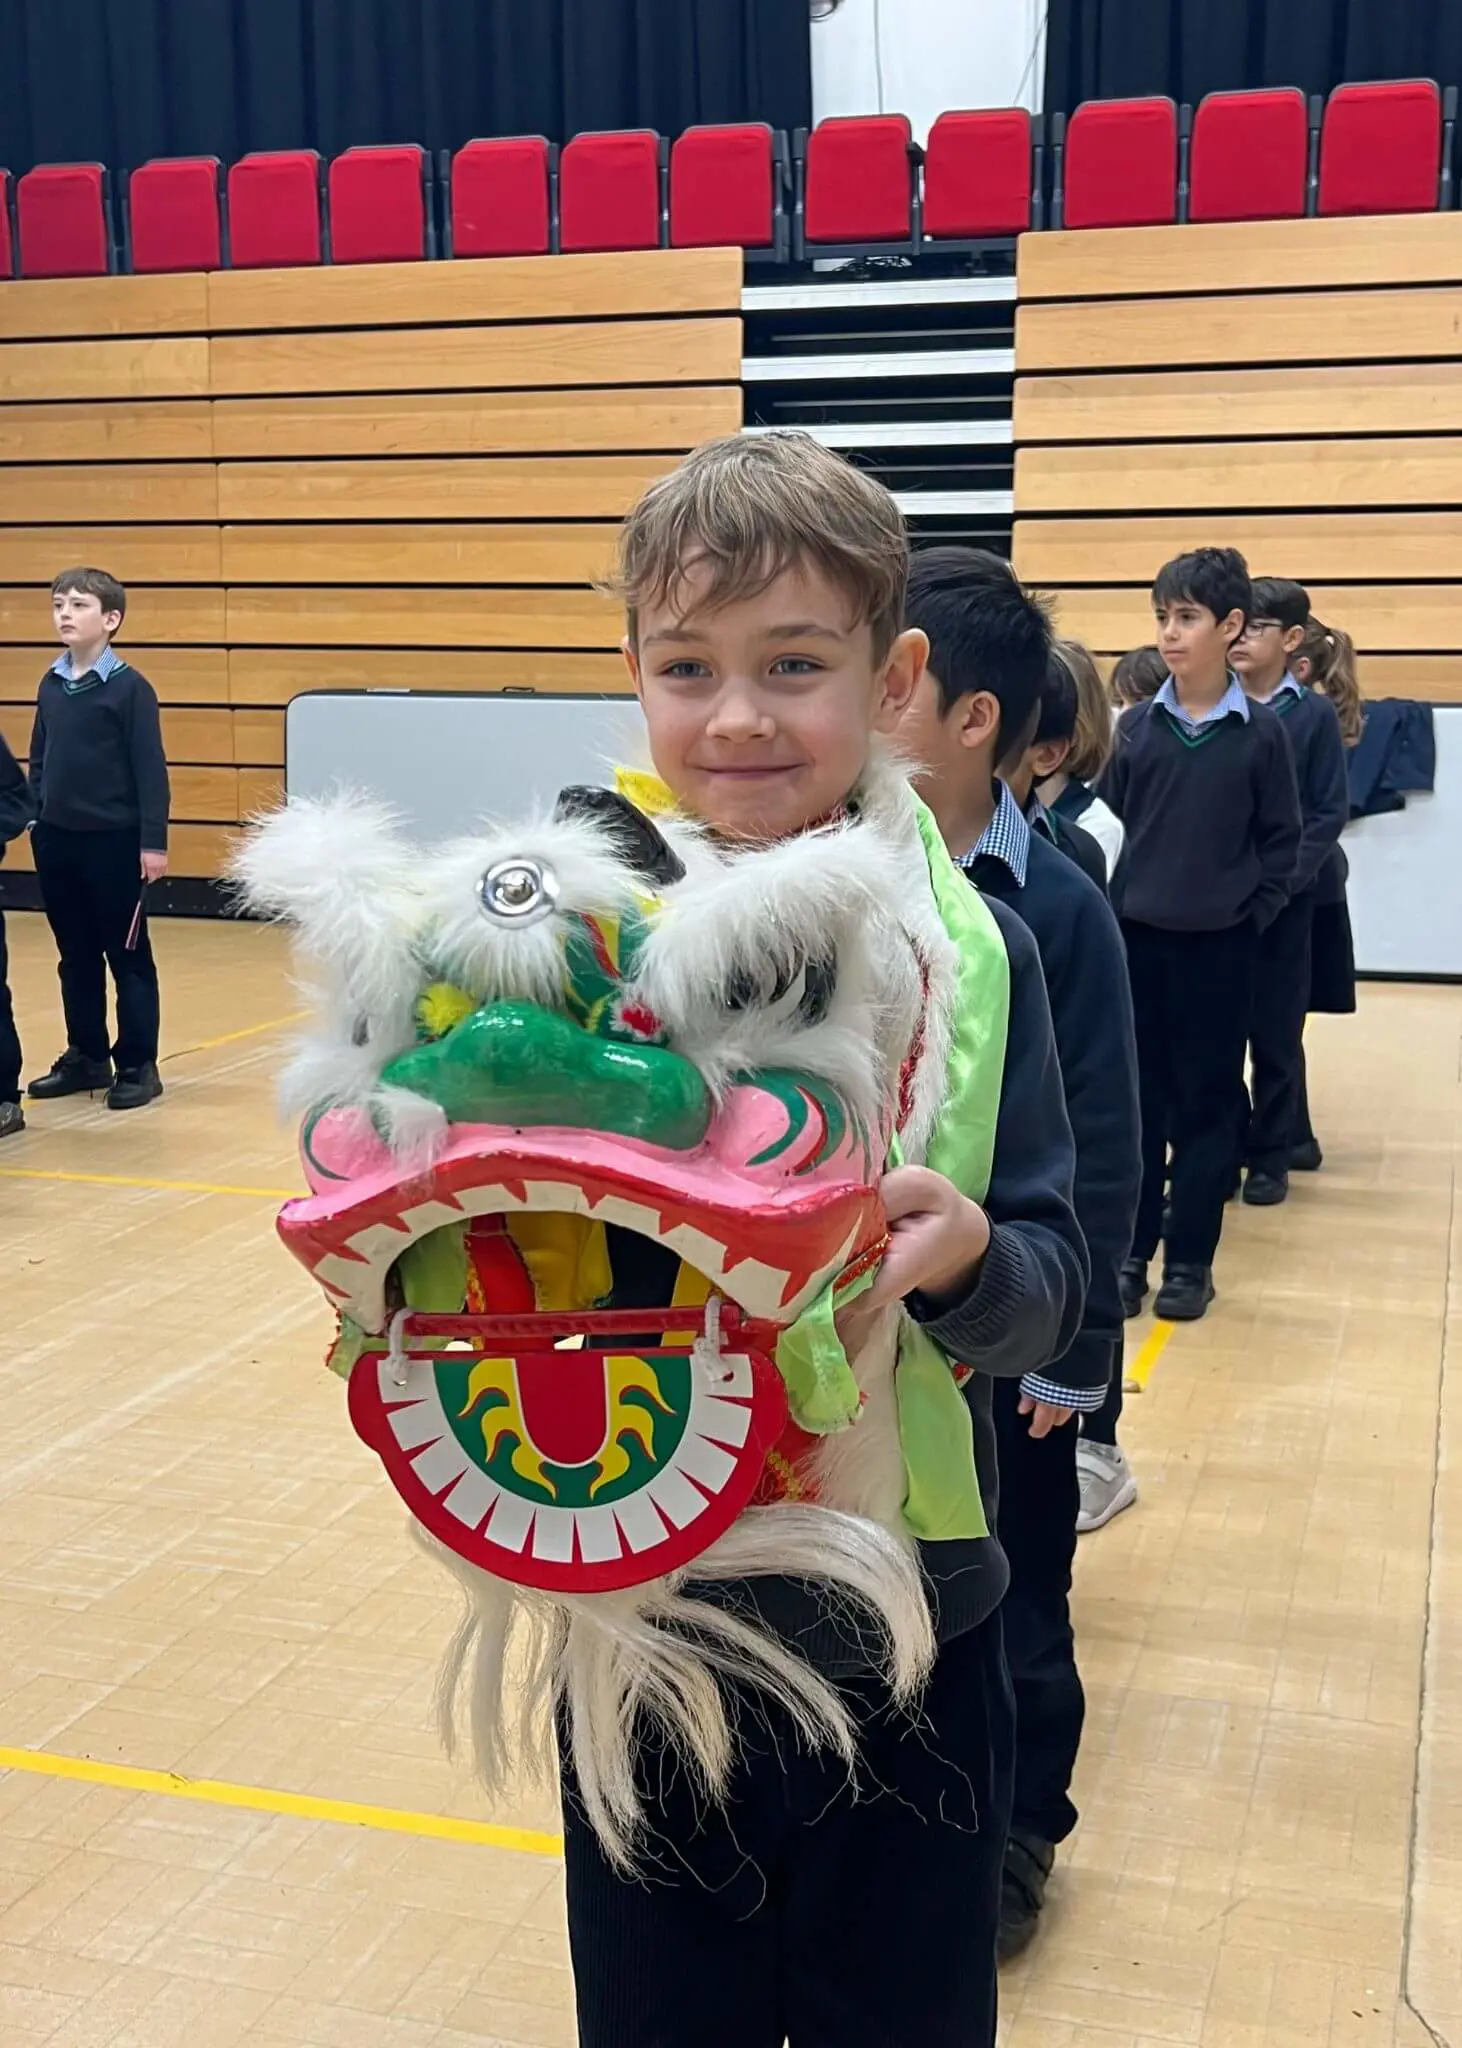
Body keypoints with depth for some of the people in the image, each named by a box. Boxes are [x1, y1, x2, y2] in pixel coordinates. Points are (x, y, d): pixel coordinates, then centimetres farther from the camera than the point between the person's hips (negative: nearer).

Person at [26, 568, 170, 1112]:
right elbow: (38, 763, 15)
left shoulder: (130, 686, -9)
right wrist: (34, 822, 11)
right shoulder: (50, 686, 8)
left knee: (128, 955, 3)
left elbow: (150, 770, -11)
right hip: (56, 840, 6)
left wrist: (154, 841, -14)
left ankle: (138, 1066, 10)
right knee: (75, 956, 14)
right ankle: (86, 1057, 25)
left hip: (114, 840, -6)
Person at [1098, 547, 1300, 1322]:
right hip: (1137, 938, 2)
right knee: (1135, 1099, 7)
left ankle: (1190, 1258, 16)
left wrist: (1253, 916, -6)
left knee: (1205, 1102, 6)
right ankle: (1129, 1249, 18)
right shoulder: (1136, 725, 2)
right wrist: (1109, 907, -1)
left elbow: (1281, 841, 1)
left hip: (1220, 945, -2)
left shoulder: (1261, 731, -4)